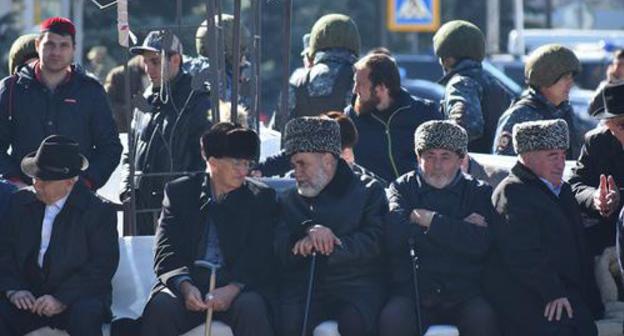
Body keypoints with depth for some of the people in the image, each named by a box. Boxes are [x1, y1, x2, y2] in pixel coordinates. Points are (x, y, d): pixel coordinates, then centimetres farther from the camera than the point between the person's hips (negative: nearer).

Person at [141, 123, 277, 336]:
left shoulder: (261, 197, 11)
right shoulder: (180, 192, 12)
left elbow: (261, 259, 0)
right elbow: (166, 252, 3)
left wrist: (233, 288, -20)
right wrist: (185, 286, -19)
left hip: (239, 285, 0)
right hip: (187, 283, 0)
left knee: (252, 309, -33)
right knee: (162, 306, -31)